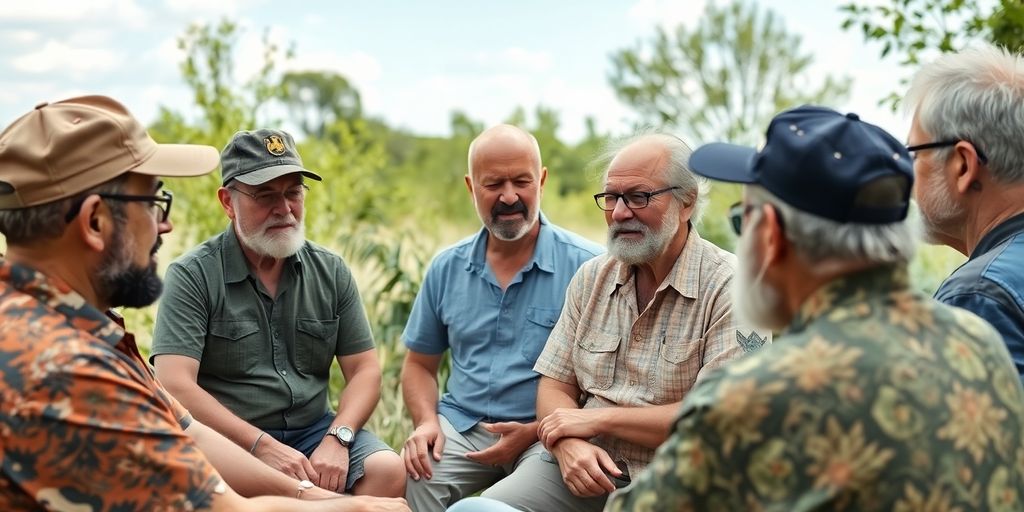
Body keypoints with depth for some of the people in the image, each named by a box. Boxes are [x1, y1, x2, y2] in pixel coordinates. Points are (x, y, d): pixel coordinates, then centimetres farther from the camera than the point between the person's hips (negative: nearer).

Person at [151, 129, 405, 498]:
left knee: (389, 470, -23)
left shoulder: (331, 272, 7)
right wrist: (263, 447, -20)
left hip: (314, 429, 4)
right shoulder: (193, 276, -6)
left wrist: (337, 439, -13)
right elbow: (175, 386, -14)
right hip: (230, 439, -3)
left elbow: (364, 370, 6)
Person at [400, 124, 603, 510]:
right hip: (460, 424, 3)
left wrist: (534, 431, -16)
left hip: (546, 432, -3)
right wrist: (427, 422, -2)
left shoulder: (587, 266, -6)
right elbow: (419, 364, 18)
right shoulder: (446, 268, 9)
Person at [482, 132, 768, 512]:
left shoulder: (730, 288, -7)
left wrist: (598, 418, -10)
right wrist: (569, 443, -12)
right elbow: (555, 384, 11)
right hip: (581, 467, 5)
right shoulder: (591, 278, 11)